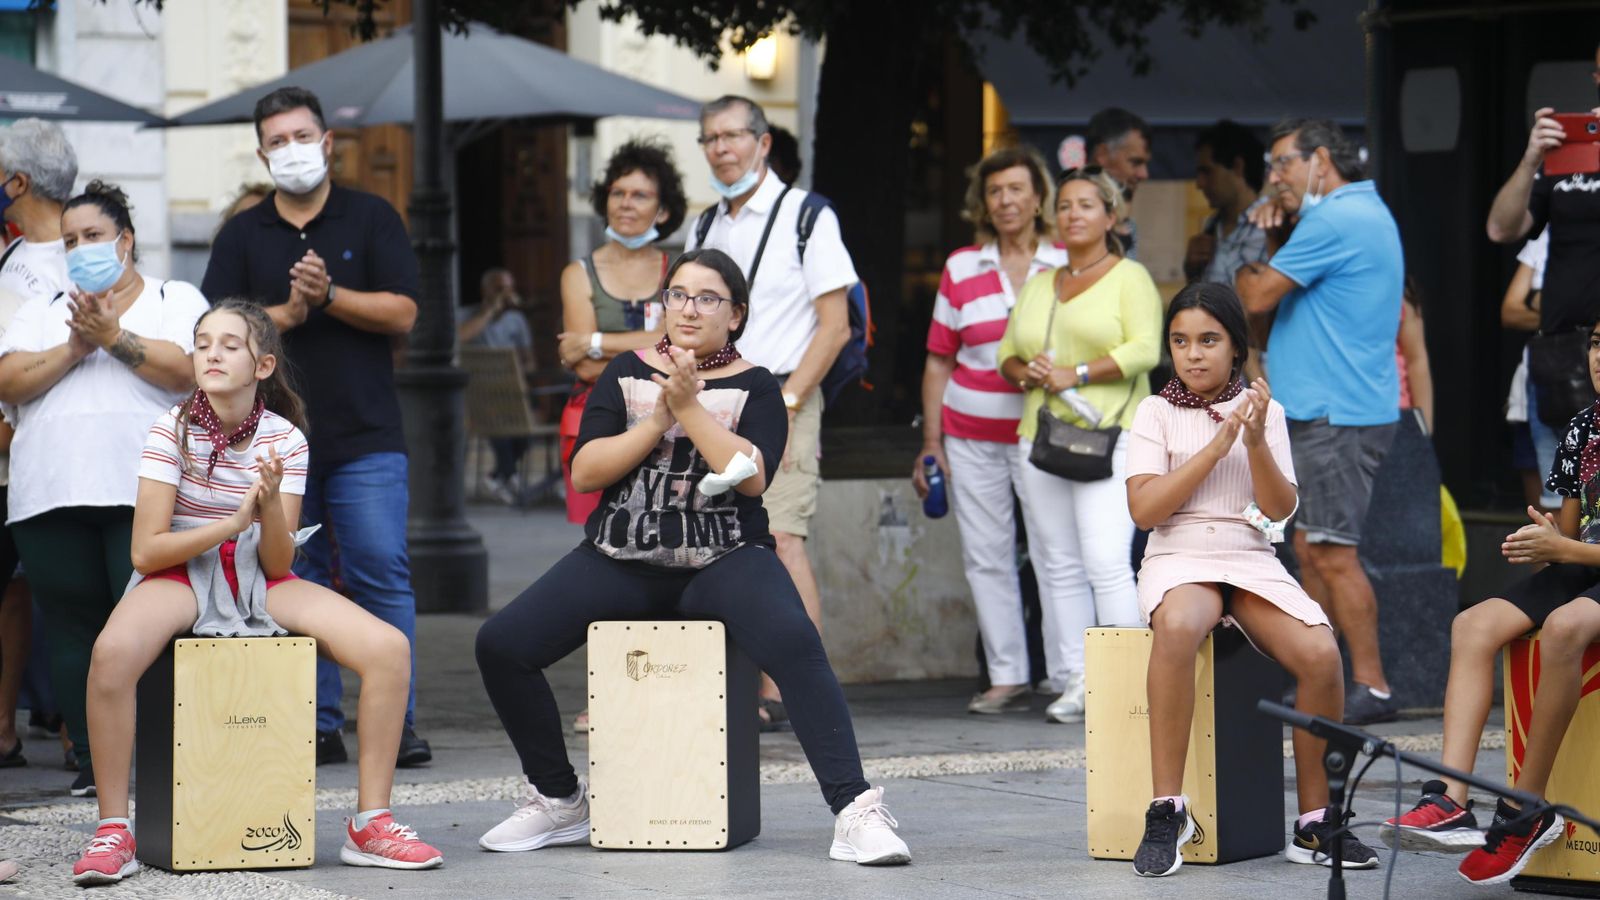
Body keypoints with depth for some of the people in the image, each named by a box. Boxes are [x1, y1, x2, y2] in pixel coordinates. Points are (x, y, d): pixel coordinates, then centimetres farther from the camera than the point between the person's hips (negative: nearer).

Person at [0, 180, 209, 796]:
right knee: (73, 627, 0)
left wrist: (114, 338, -11)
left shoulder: (176, 301, 14)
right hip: (51, 494, 3)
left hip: (143, 493, -3)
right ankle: (92, 760, 6)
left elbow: (183, 371, -5)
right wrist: (74, 349, -6)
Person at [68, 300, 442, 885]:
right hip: (180, 576, -3)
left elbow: (278, 565, -7)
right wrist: (234, 522, -26)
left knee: (389, 649, -18)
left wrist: (270, 504, -27)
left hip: (258, 580, 3)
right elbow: (146, 551, -15)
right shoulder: (173, 431, -10)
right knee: (113, 652, -38)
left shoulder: (285, 440, -4)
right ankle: (113, 830, -24)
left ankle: (371, 823, -6)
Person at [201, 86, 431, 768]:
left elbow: (401, 312, -2)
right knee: (297, 584, 2)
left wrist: (327, 295, -13)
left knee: (382, 576, -8)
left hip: (365, 437, -2)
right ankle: (318, 727, 7)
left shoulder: (371, 219, 7)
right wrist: (286, 313, -13)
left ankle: (397, 723, -5)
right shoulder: (242, 235, 11)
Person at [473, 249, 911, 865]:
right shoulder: (627, 375, 11)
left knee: (795, 644, -34)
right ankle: (560, 803, 5)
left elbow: (752, 477, -13)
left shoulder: (754, 387, 5)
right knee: (501, 644, -15)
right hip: (621, 560, 3)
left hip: (723, 560, -3)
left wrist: (690, 406, -15)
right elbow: (584, 472, 0)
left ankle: (855, 811, -35)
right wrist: (658, 420, -10)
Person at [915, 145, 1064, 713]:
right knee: (986, 556, 3)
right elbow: (939, 361, 11)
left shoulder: (1068, 267, 3)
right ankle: (1007, 678, 8)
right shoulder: (961, 269, 9)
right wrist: (931, 442, 7)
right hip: (971, 436, 3)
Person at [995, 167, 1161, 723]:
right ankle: (1074, 681, 6)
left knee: (1106, 560, -16)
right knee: (1057, 566, 3)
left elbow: (1144, 350, -9)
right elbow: (1007, 352, 21)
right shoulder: (1038, 286, 21)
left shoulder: (1130, 278, 3)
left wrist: (1075, 374, -14)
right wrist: (1026, 372, -1)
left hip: (1108, 435, -6)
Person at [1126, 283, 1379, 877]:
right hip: (1179, 559, -3)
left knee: (1321, 654, -26)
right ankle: (1167, 810, -33)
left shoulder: (1263, 410, 11)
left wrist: (1256, 441, -15)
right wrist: (1217, 446, -11)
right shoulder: (1157, 413, 5)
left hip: (1252, 558, 3)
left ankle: (1315, 821, -11)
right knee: (1178, 629, -39)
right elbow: (1144, 509, -8)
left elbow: (1280, 509, 1)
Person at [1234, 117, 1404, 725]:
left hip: (1338, 417, -11)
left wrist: (1242, 258, 6)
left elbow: (1259, 297, -14)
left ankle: (1372, 687, -8)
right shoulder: (1364, 213, 19)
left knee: (1332, 553, -10)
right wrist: (1275, 235, 7)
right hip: (1323, 409, 11)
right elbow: (1290, 282, 24)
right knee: (1311, 550, 12)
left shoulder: (1336, 220, -15)